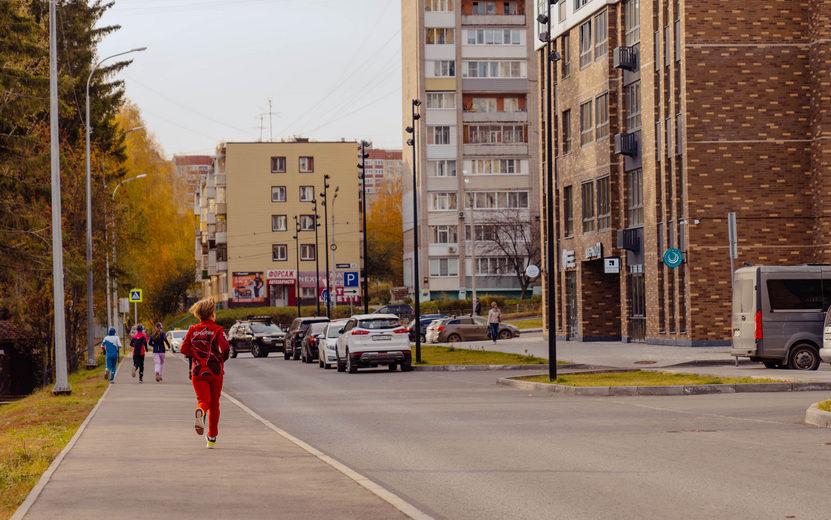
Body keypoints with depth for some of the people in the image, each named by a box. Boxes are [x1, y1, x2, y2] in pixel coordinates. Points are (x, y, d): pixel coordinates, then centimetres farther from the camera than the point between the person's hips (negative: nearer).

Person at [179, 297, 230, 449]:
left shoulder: (193, 330, 3)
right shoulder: (218, 330, -7)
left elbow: (184, 349, 4)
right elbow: (225, 348, -19)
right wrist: (222, 358, 2)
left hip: (197, 371, 2)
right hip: (215, 371, -2)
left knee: (203, 400, -1)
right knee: (214, 404, 12)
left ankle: (200, 413, -40)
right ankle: (212, 438, 16)